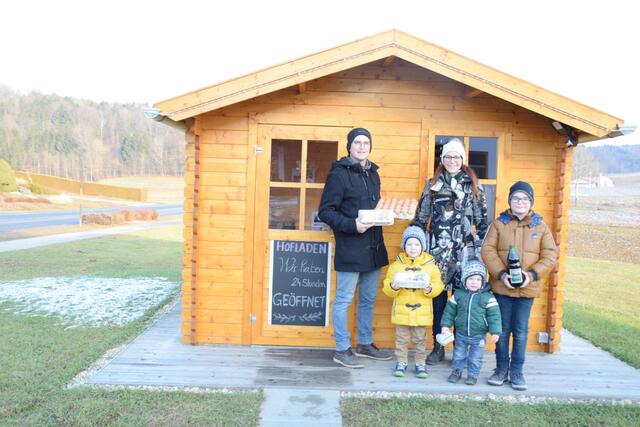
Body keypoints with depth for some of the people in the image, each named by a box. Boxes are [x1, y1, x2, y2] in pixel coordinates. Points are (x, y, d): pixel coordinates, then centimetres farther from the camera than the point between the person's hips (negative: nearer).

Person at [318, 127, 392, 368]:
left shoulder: (373, 173, 14)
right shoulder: (339, 174, -9)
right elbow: (325, 211, -12)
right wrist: (352, 225, -22)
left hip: (373, 247, 8)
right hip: (350, 249, -8)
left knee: (368, 299, 17)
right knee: (344, 300, 2)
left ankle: (365, 344, 31)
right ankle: (342, 350, 15)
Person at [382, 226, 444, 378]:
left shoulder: (430, 266, 2)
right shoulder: (397, 265, 1)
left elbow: (438, 285, 0)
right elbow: (387, 289, 2)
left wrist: (429, 289, -19)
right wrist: (393, 287, -19)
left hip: (421, 311, 0)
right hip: (401, 310, 0)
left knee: (420, 339, 10)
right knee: (402, 339, 9)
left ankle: (420, 363, 24)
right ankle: (401, 363, 22)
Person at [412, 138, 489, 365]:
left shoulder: (472, 185, 6)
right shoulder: (433, 185, 10)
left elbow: (482, 219, 6)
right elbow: (421, 218, 12)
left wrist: (481, 247, 2)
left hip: (464, 249, -1)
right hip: (438, 248, 1)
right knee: (438, 295, 4)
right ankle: (438, 346, 16)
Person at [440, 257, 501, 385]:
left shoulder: (488, 297, -12)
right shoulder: (458, 295, -6)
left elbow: (494, 315, -10)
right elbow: (450, 311, 1)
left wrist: (495, 332, -13)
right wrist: (445, 325, -2)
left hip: (479, 336, -2)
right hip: (461, 333, 2)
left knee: (475, 358, 10)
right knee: (458, 355, 16)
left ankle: (473, 375, 28)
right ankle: (456, 371, 34)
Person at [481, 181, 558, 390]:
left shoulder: (541, 226, 4)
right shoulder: (499, 223, 1)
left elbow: (550, 255, 1)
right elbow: (487, 250, -5)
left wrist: (533, 274, -14)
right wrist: (501, 274, -17)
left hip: (527, 287, 1)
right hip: (502, 286, 0)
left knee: (521, 331, 7)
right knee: (503, 329, 10)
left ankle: (516, 371, 21)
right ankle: (501, 369, 24)